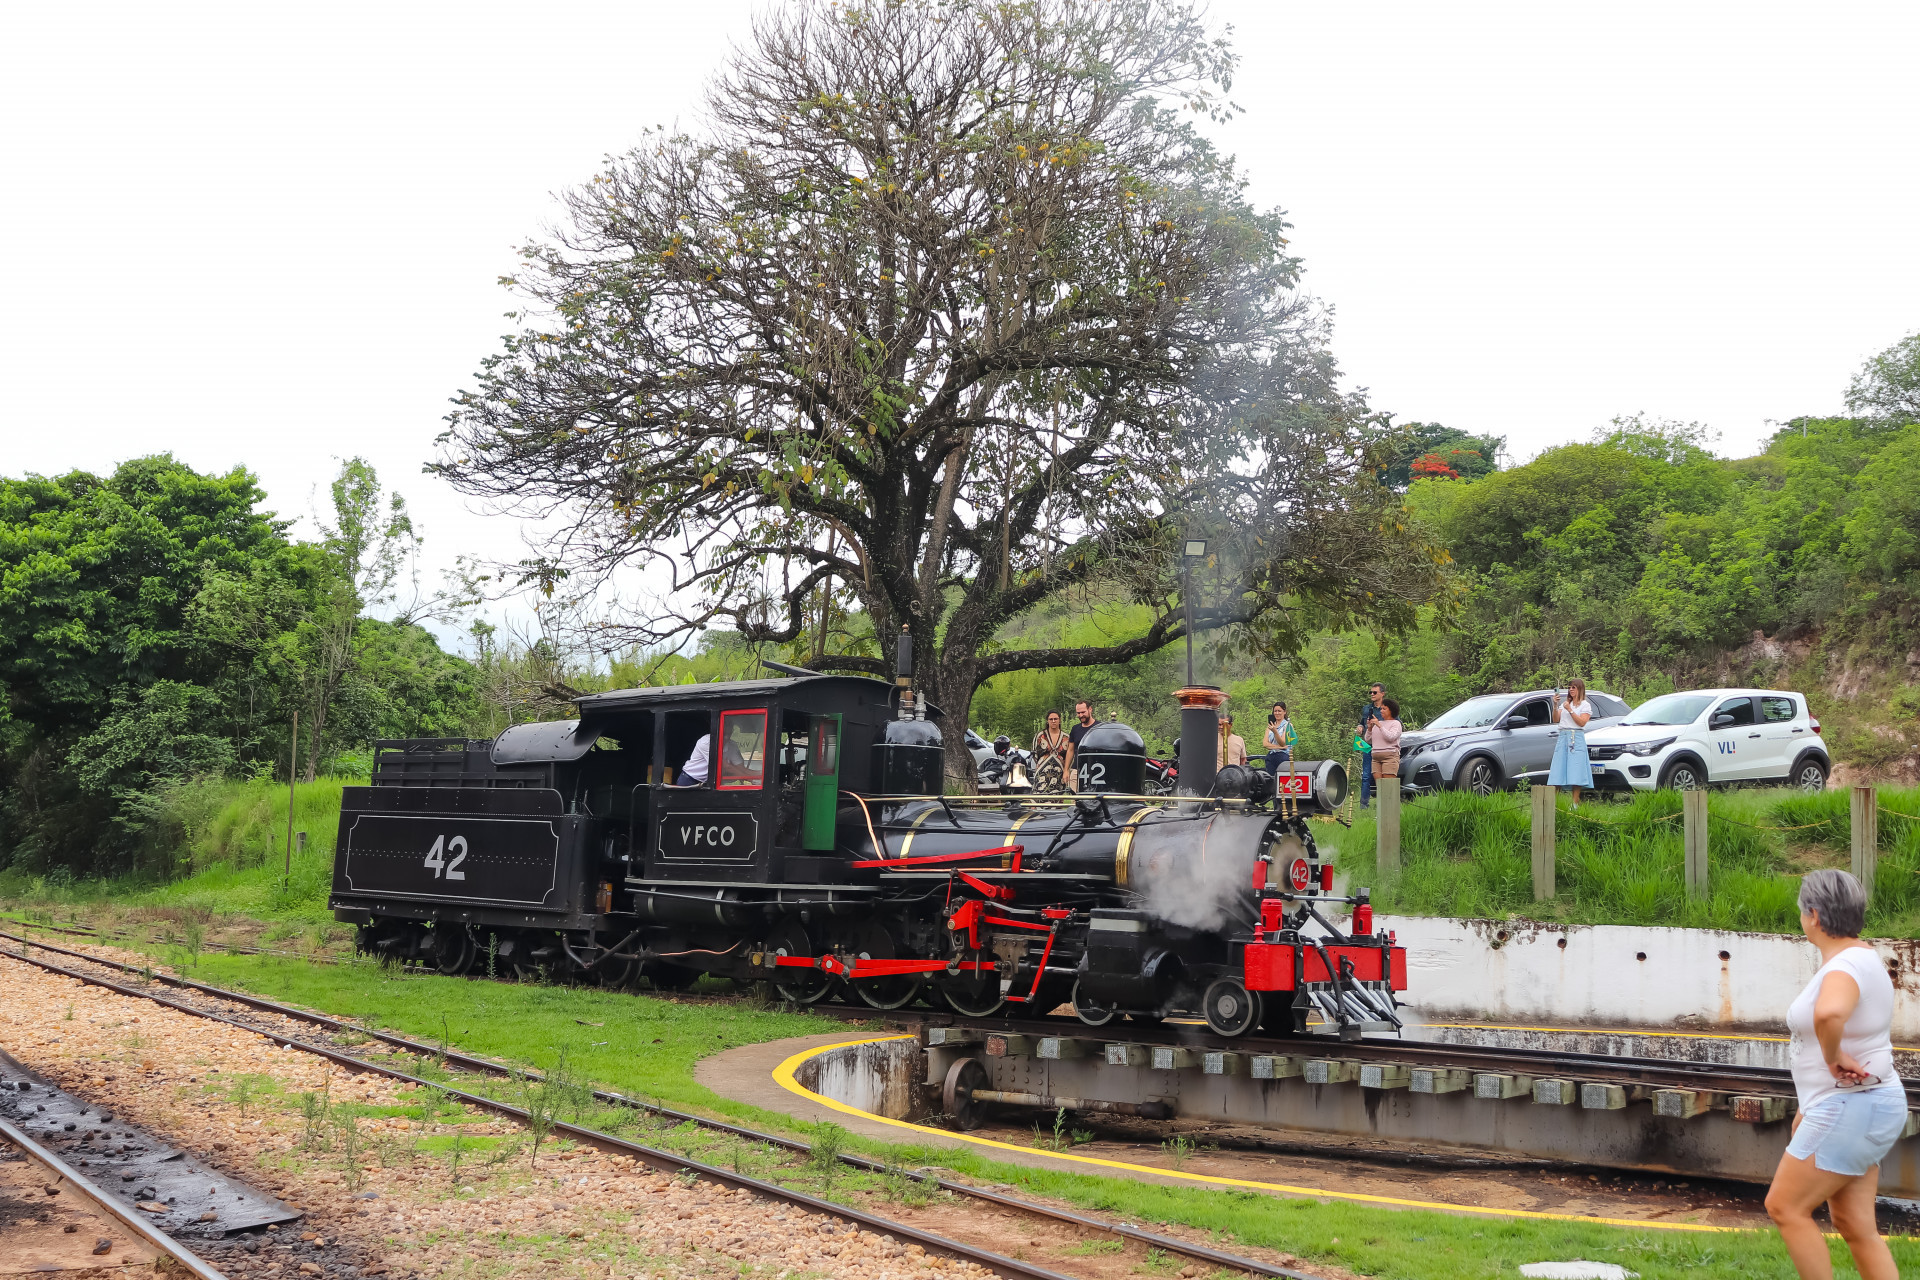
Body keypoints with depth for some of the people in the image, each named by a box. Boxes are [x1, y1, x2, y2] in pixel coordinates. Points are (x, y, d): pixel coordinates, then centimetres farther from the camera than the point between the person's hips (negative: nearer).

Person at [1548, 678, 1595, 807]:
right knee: (1558, 770, -3)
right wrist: (1555, 705, -3)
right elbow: (1555, 720, 10)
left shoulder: (1585, 705, 5)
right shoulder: (1565, 703, 19)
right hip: (1563, 737, 4)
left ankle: (1575, 803, -7)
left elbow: (1582, 722, -8)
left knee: (1575, 772, -8)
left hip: (1576, 738, -4)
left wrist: (1570, 710, -13)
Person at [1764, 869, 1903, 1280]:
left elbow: (1829, 1013, -47)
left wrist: (1834, 1056, -27)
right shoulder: (1857, 958, 12)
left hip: (1850, 1108, -10)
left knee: (1785, 1207, -2)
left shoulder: (1846, 966, -21)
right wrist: (1812, 1107, 22)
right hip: (1851, 1107, 10)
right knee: (1855, 1227, 11)